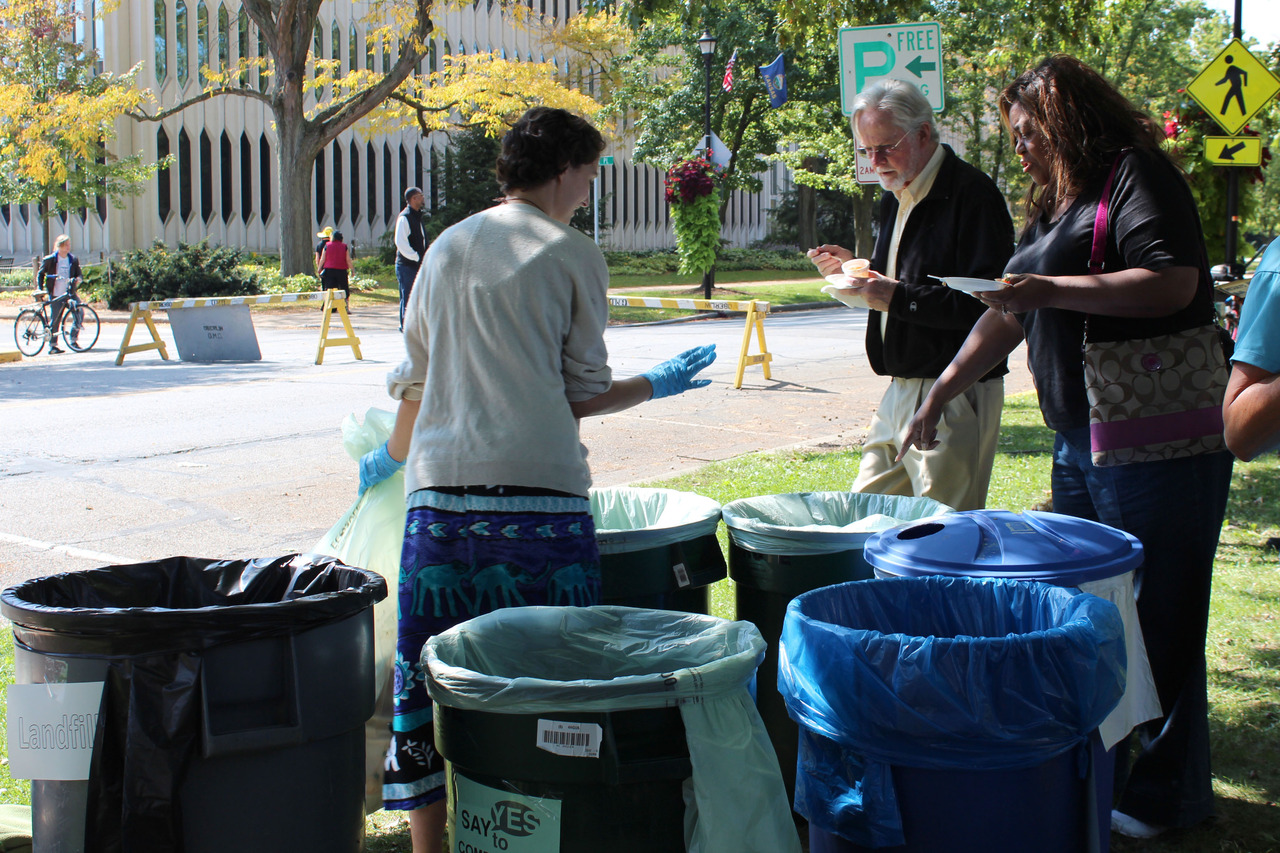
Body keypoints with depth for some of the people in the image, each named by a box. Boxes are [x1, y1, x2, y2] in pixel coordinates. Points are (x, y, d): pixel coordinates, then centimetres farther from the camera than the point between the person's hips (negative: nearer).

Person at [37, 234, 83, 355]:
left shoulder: (73, 260, 8)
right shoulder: (50, 259, 0)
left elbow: (79, 274, 9)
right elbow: (40, 274, 10)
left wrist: (78, 279, -15)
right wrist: (39, 288, 0)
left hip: (70, 293, 3)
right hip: (55, 295, -3)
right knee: (55, 319, -3)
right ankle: (52, 346, 5)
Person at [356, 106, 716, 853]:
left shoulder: (446, 247, 16)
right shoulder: (572, 254, 2)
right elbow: (584, 394, 2)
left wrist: (395, 455, 35)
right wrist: (656, 386, 18)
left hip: (441, 491, 5)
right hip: (538, 491, -4)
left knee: (426, 680, 10)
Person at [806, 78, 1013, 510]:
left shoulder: (971, 193, -13)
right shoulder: (895, 198, 17)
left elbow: (986, 302, -22)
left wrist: (899, 297, -24)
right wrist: (855, 270, 9)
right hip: (899, 392, 9)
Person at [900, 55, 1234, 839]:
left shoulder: (1137, 176, -7)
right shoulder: (1057, 204, 20)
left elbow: (1172, 282, -21)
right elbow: (1011, 314, 24)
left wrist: (1054, 288, -19)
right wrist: (943, 389, 22)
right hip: (1080, 439, 9)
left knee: (1157, 617, -2)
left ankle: (1168, 792, 9)